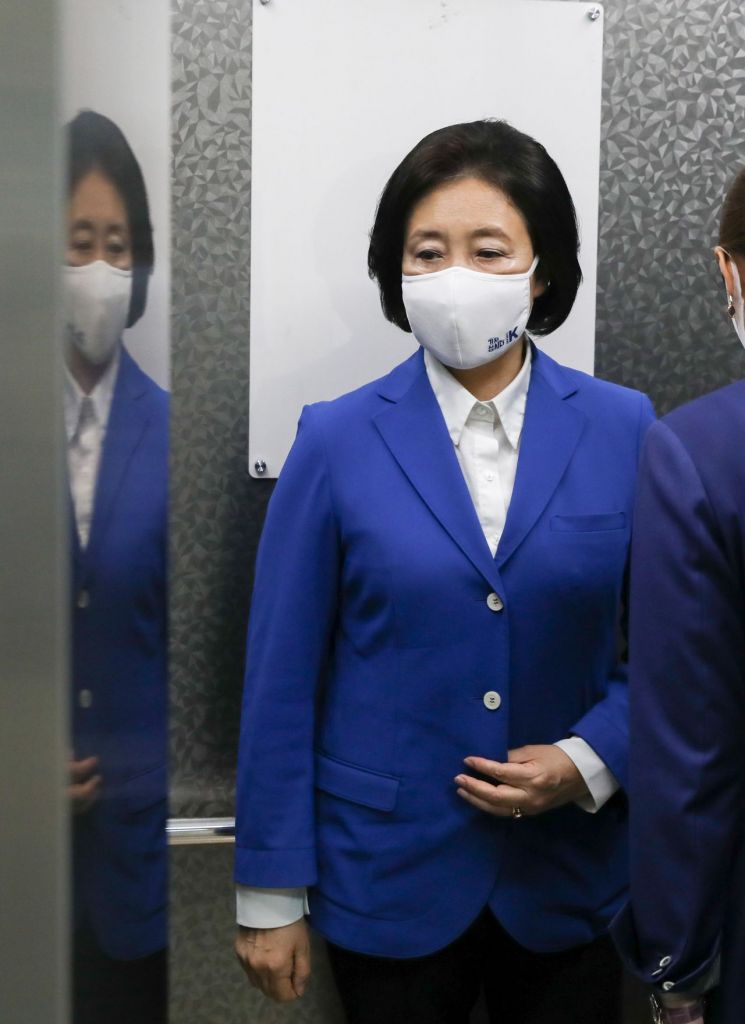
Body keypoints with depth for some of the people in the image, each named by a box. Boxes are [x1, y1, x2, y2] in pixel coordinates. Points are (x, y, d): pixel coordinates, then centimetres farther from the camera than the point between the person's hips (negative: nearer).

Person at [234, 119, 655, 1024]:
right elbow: (282, 676, -5)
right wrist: (270, 892, -4)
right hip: (389, 877, -1)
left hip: (568, 879, 2)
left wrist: (591, 760, -14)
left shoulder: (623, 430, -3)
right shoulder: (339, 440, -7)